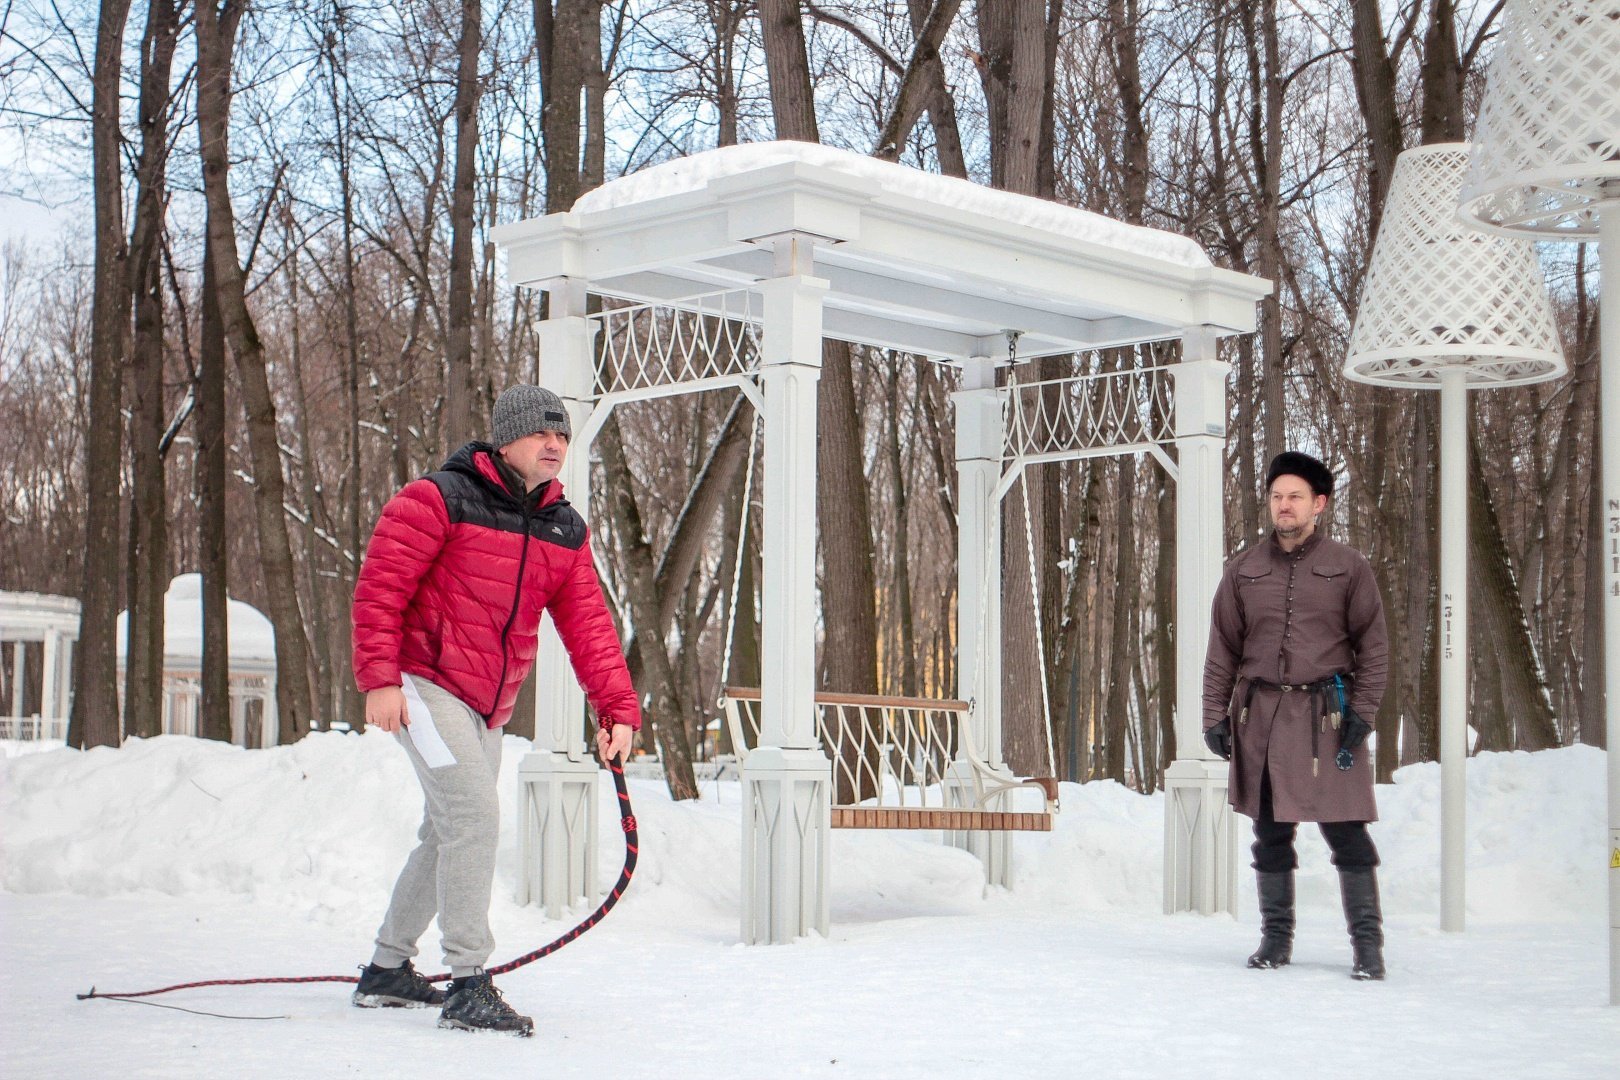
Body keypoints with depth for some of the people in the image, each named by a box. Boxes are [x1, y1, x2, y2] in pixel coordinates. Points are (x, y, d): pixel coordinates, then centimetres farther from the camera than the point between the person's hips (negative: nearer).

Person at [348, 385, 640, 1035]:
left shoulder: (565, 531, 8)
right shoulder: (442, 499, -11)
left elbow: (588, 626, 4)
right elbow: (379, 585, -13)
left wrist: (618, 708, -7)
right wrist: (379, 678, -20)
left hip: (488, 706, 8)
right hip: (424, 684, -8)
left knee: (449, 835, 15)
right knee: (474, 813, -19)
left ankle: (387, 970, 31)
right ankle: (468, 986, -16)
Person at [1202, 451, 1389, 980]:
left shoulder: (1348, 567, 3)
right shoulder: (1244, 569, 9)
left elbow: (1373, 645, 4)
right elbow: (1223, 648, 11)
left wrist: (1362, 712, -5)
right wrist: (1215, 714, 5)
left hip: (1325, 713, -2)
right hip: (1261, 714, 3)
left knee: (1345, 830, -5)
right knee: (1270, 832, 8)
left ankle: (1367, 941, 3)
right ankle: (1276, 936, 19)